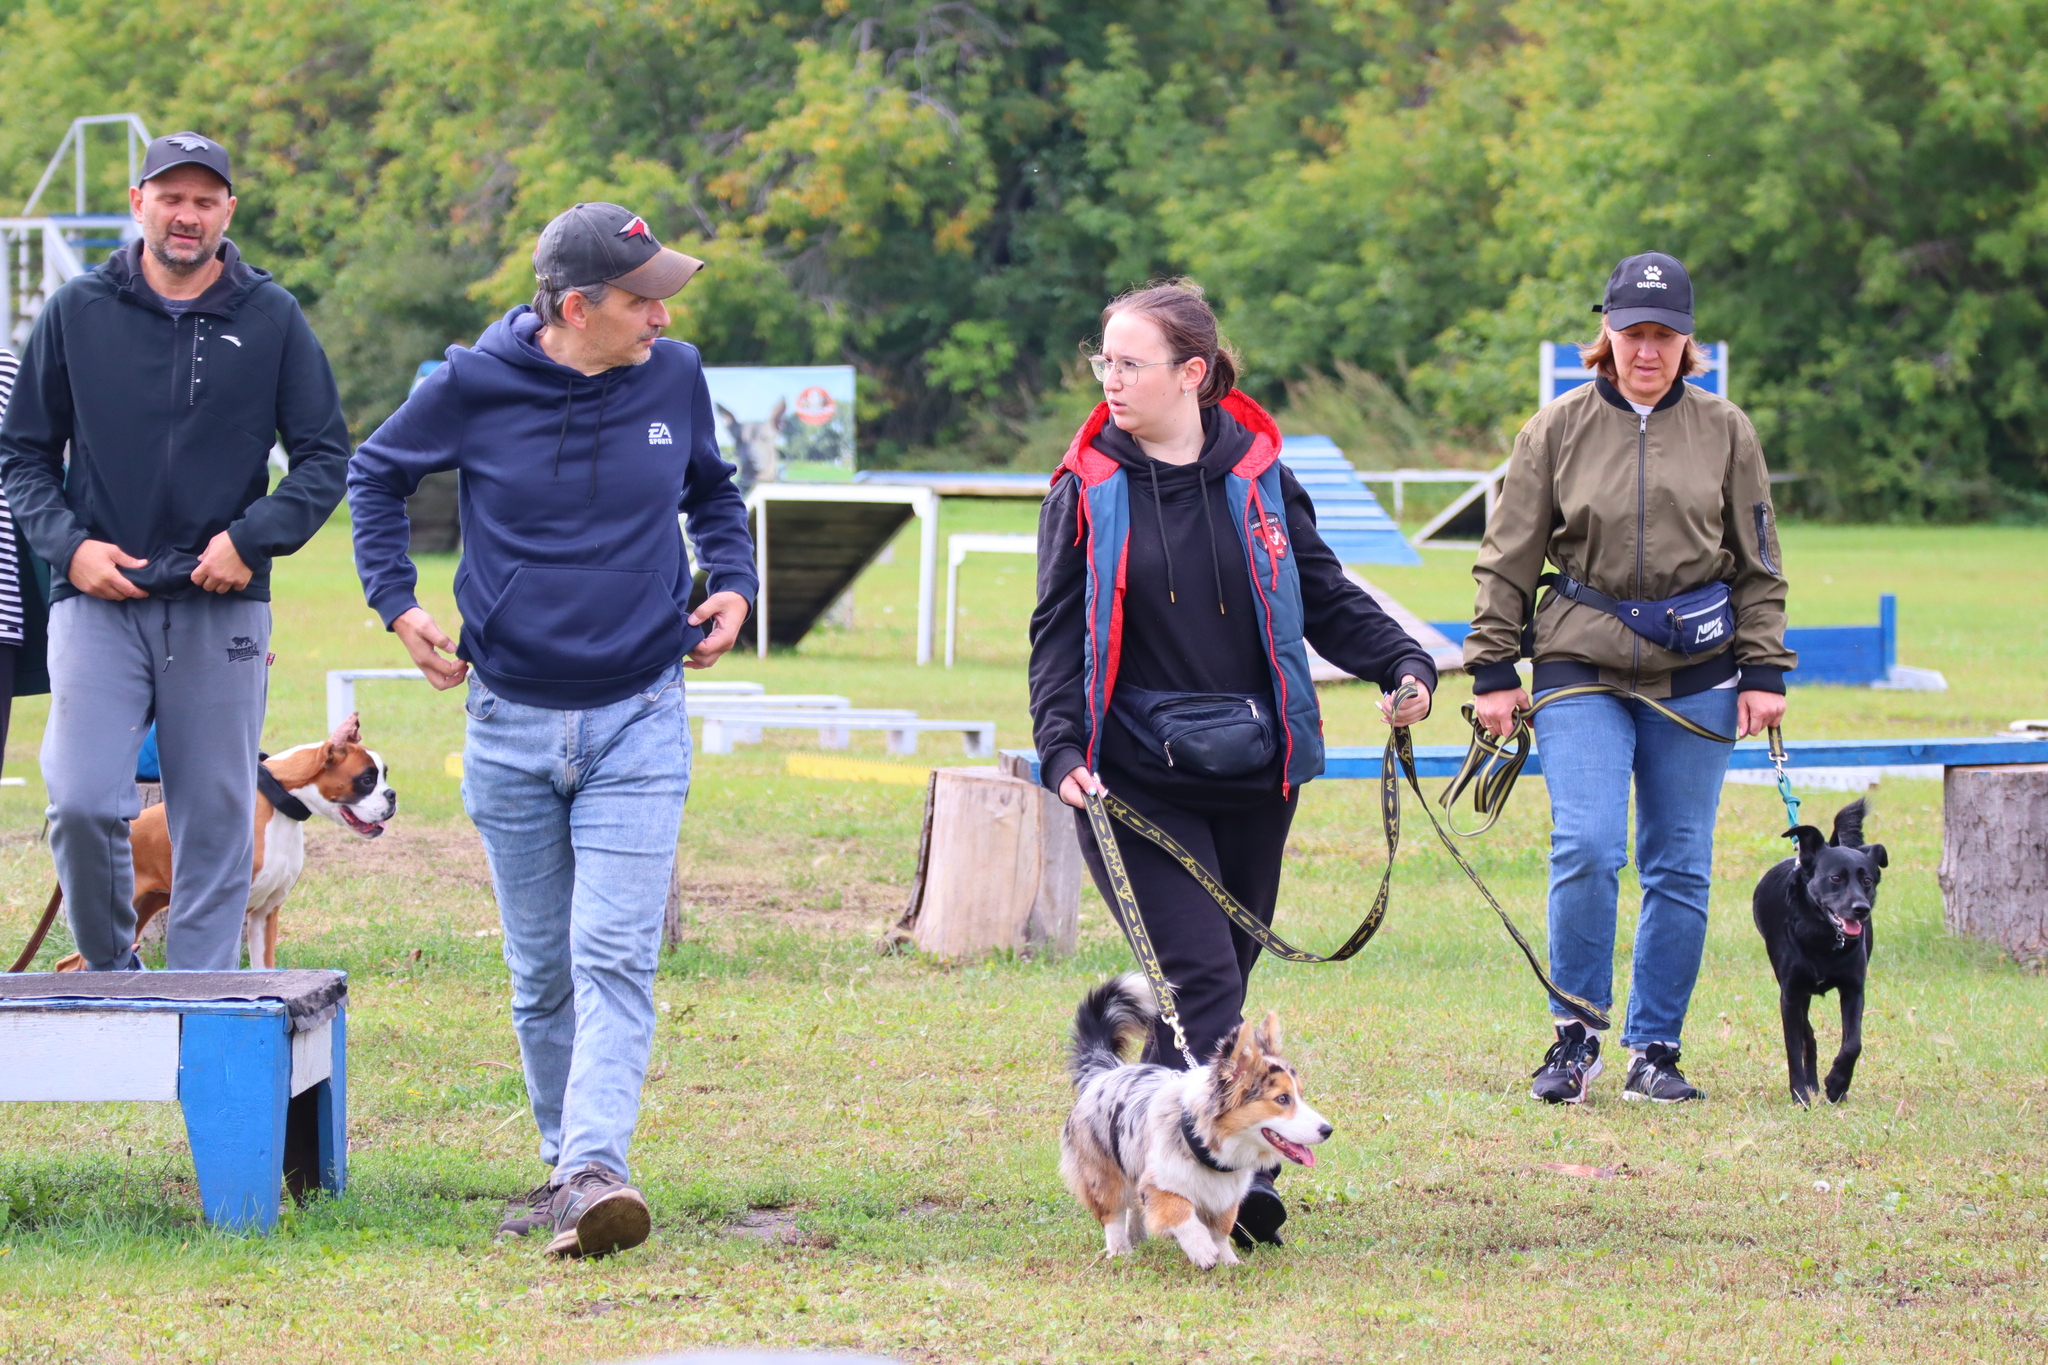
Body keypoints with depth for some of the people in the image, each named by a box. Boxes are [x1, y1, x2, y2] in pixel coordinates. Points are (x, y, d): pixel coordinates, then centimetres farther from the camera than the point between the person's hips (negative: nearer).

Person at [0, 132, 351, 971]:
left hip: (223, 609, 1)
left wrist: (254, 538, -7)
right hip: (99, 601, -1)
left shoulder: (272, 319, 5)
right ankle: (109, 972, 8)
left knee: (216, 820, 2)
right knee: (83, 804, -13)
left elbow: (325, 457, 8)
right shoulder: (78, 313, 6)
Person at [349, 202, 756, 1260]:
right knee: (541, 972, 9)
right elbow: (376, 475, 11)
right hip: (512, 725, 0)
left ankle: (597, 1171, -23)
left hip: (639, 726, 0)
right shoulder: (476, 386, -7)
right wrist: (396, 602, 1)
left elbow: (714, 492, 19)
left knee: (614, 959, -14)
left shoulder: (675, 379, -1)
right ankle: (562, 1163, 24)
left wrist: (731, 582, 2)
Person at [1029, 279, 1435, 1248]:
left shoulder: (1260, 478, 6)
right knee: (1201, 974, -15)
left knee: (1222, 978, 7)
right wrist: (1063, 750, -14)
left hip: (1253, 772, 3)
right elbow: (1059, 632, 0)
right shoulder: (1087, 489, 1)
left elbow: (1326, 598, 11)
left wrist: (1404, 667, -6)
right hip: (1137, 780, -3)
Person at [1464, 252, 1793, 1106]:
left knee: (1680, 868, 2)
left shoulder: (1724, 431, 7)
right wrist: (1494, 669, 2)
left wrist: (1764, 672, 6)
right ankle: (1575, 1036, -2)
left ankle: (1654, 1049, 13)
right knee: (1585, 849, -16)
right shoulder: (1558, 431, 4)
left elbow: (1759, 564, 12)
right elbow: (1507, 561, 7)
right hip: (1583, 667, -1)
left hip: (1696, 673, 1)